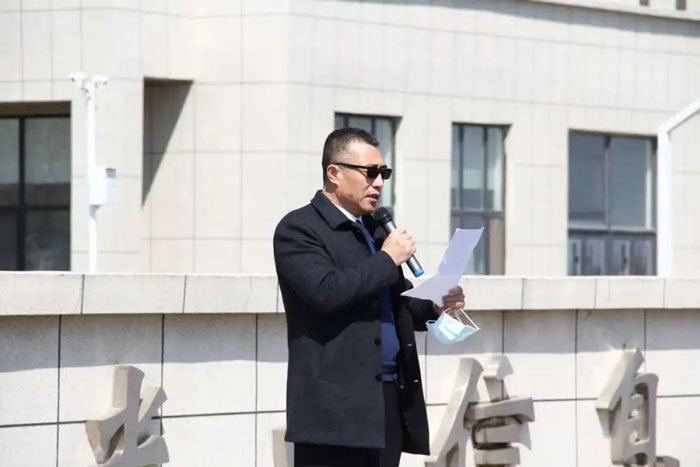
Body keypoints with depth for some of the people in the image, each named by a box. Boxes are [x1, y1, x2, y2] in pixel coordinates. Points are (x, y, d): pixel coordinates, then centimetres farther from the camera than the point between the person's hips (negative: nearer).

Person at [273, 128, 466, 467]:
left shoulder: (375, 230, 20)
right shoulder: (298, 229, -5)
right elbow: (325, 292, -21)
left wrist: (433, 308, 7)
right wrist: (387, 259, -12)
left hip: (391, 401, 8)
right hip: (335, 405, -8)